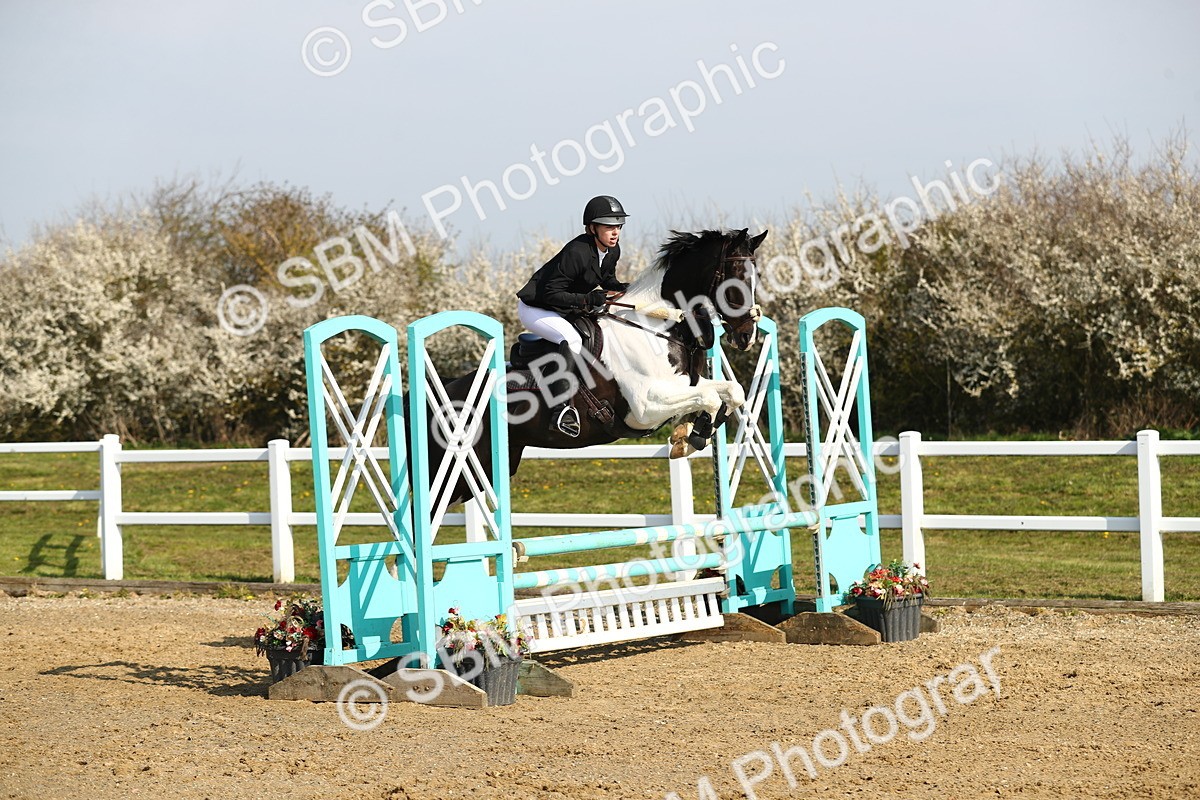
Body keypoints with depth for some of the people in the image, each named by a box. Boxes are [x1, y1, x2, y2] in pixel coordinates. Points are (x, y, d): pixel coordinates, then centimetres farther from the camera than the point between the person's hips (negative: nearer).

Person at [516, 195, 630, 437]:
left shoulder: (612, 251, -3)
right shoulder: (577, 252, -30)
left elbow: (607, 280, 17)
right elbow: (551, 293, -29)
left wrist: (623, 289, -5)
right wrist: (587, 300, -38)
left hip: (570, 308, 9)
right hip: (534, 308, -9)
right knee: (572, 339, -35)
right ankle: (561, 408, -39)